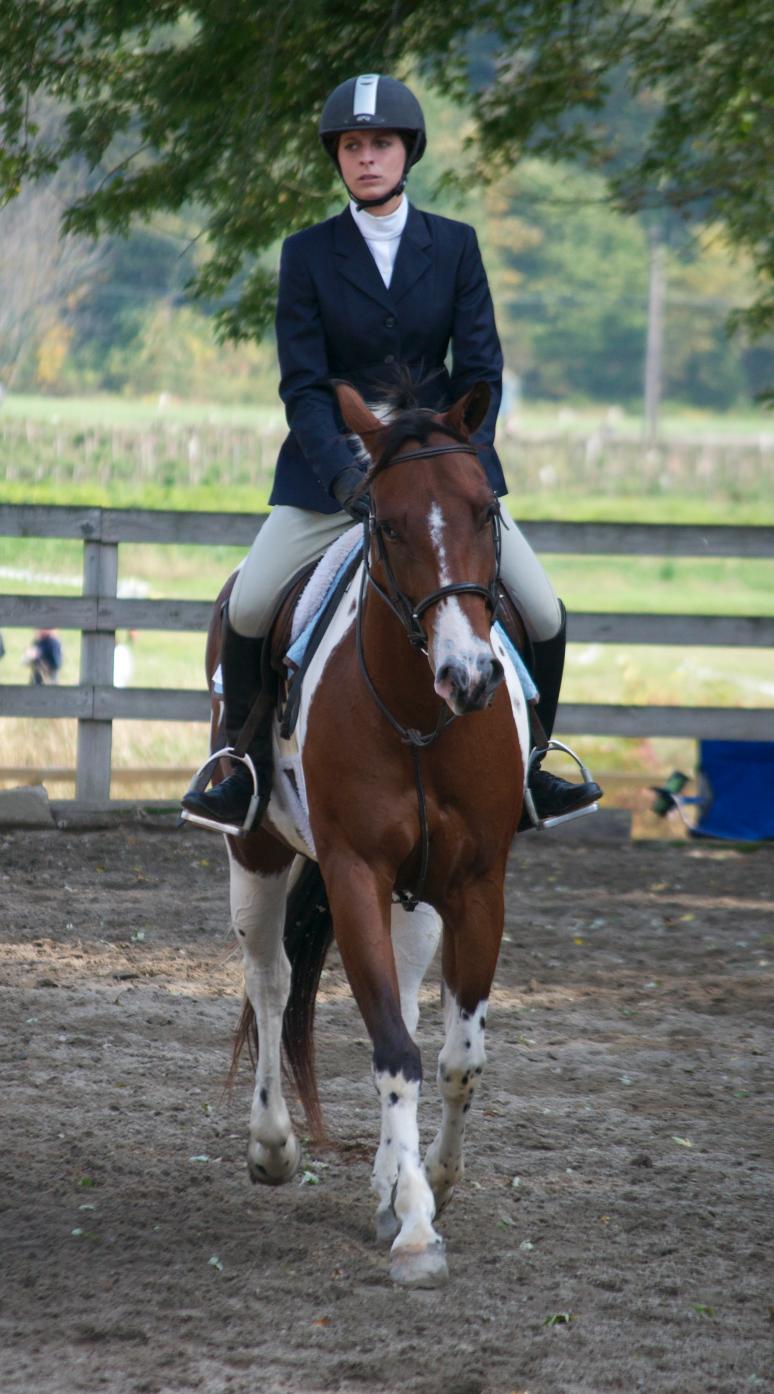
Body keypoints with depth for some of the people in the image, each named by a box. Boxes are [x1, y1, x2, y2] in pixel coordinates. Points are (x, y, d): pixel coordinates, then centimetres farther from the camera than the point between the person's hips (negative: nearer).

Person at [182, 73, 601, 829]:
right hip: (333, 467, -1)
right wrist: (342, 473, -22)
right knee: (246, 610, -17)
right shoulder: (307, 254, -1)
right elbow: (302, 384, -6)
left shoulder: (454, 246, 3)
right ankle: (248, 770, 5)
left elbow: (481, 369, 0)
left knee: (544, 616, -8)